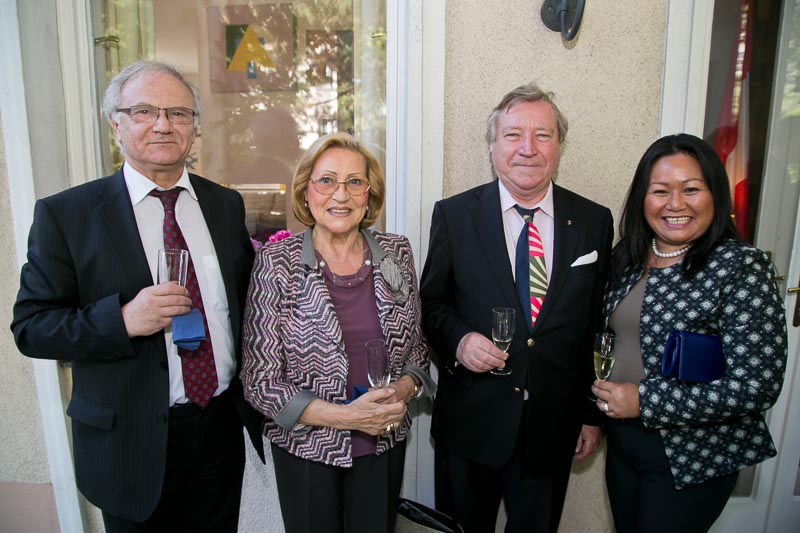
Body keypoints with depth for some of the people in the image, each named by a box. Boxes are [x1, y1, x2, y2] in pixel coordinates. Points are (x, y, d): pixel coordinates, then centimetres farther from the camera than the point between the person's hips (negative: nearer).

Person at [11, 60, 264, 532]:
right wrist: (122, 319, -26)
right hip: (132, 443, -3)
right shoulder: (64, 214, -9)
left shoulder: (226, 204, 2)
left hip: (222, 428, 4)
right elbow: (30, 328, -8)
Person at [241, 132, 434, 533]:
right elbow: (260, 381, -12)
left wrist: (403, 391, -13)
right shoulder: (276, 263, -13)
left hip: (385, 442, 3)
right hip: (306, 447, -2)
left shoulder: (396, 253, -3)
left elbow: (417, 347, 7)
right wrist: (346, 416, -20)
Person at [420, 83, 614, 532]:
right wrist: (457, 339, -19)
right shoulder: (453, 215, -6)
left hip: (554, 427, 2)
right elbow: (431, 303, 2)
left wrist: (593, 414, 7)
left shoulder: (594, 222, -1)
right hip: (469, 422, -1)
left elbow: (599, 326, 3)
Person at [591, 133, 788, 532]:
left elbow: (758, 385, -22)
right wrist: (598, 408, 3)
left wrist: (644, 401, -22)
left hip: (691, 459, -5)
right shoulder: (626, 257, 0)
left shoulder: (742, 267, -17)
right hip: (621, 443, 6)